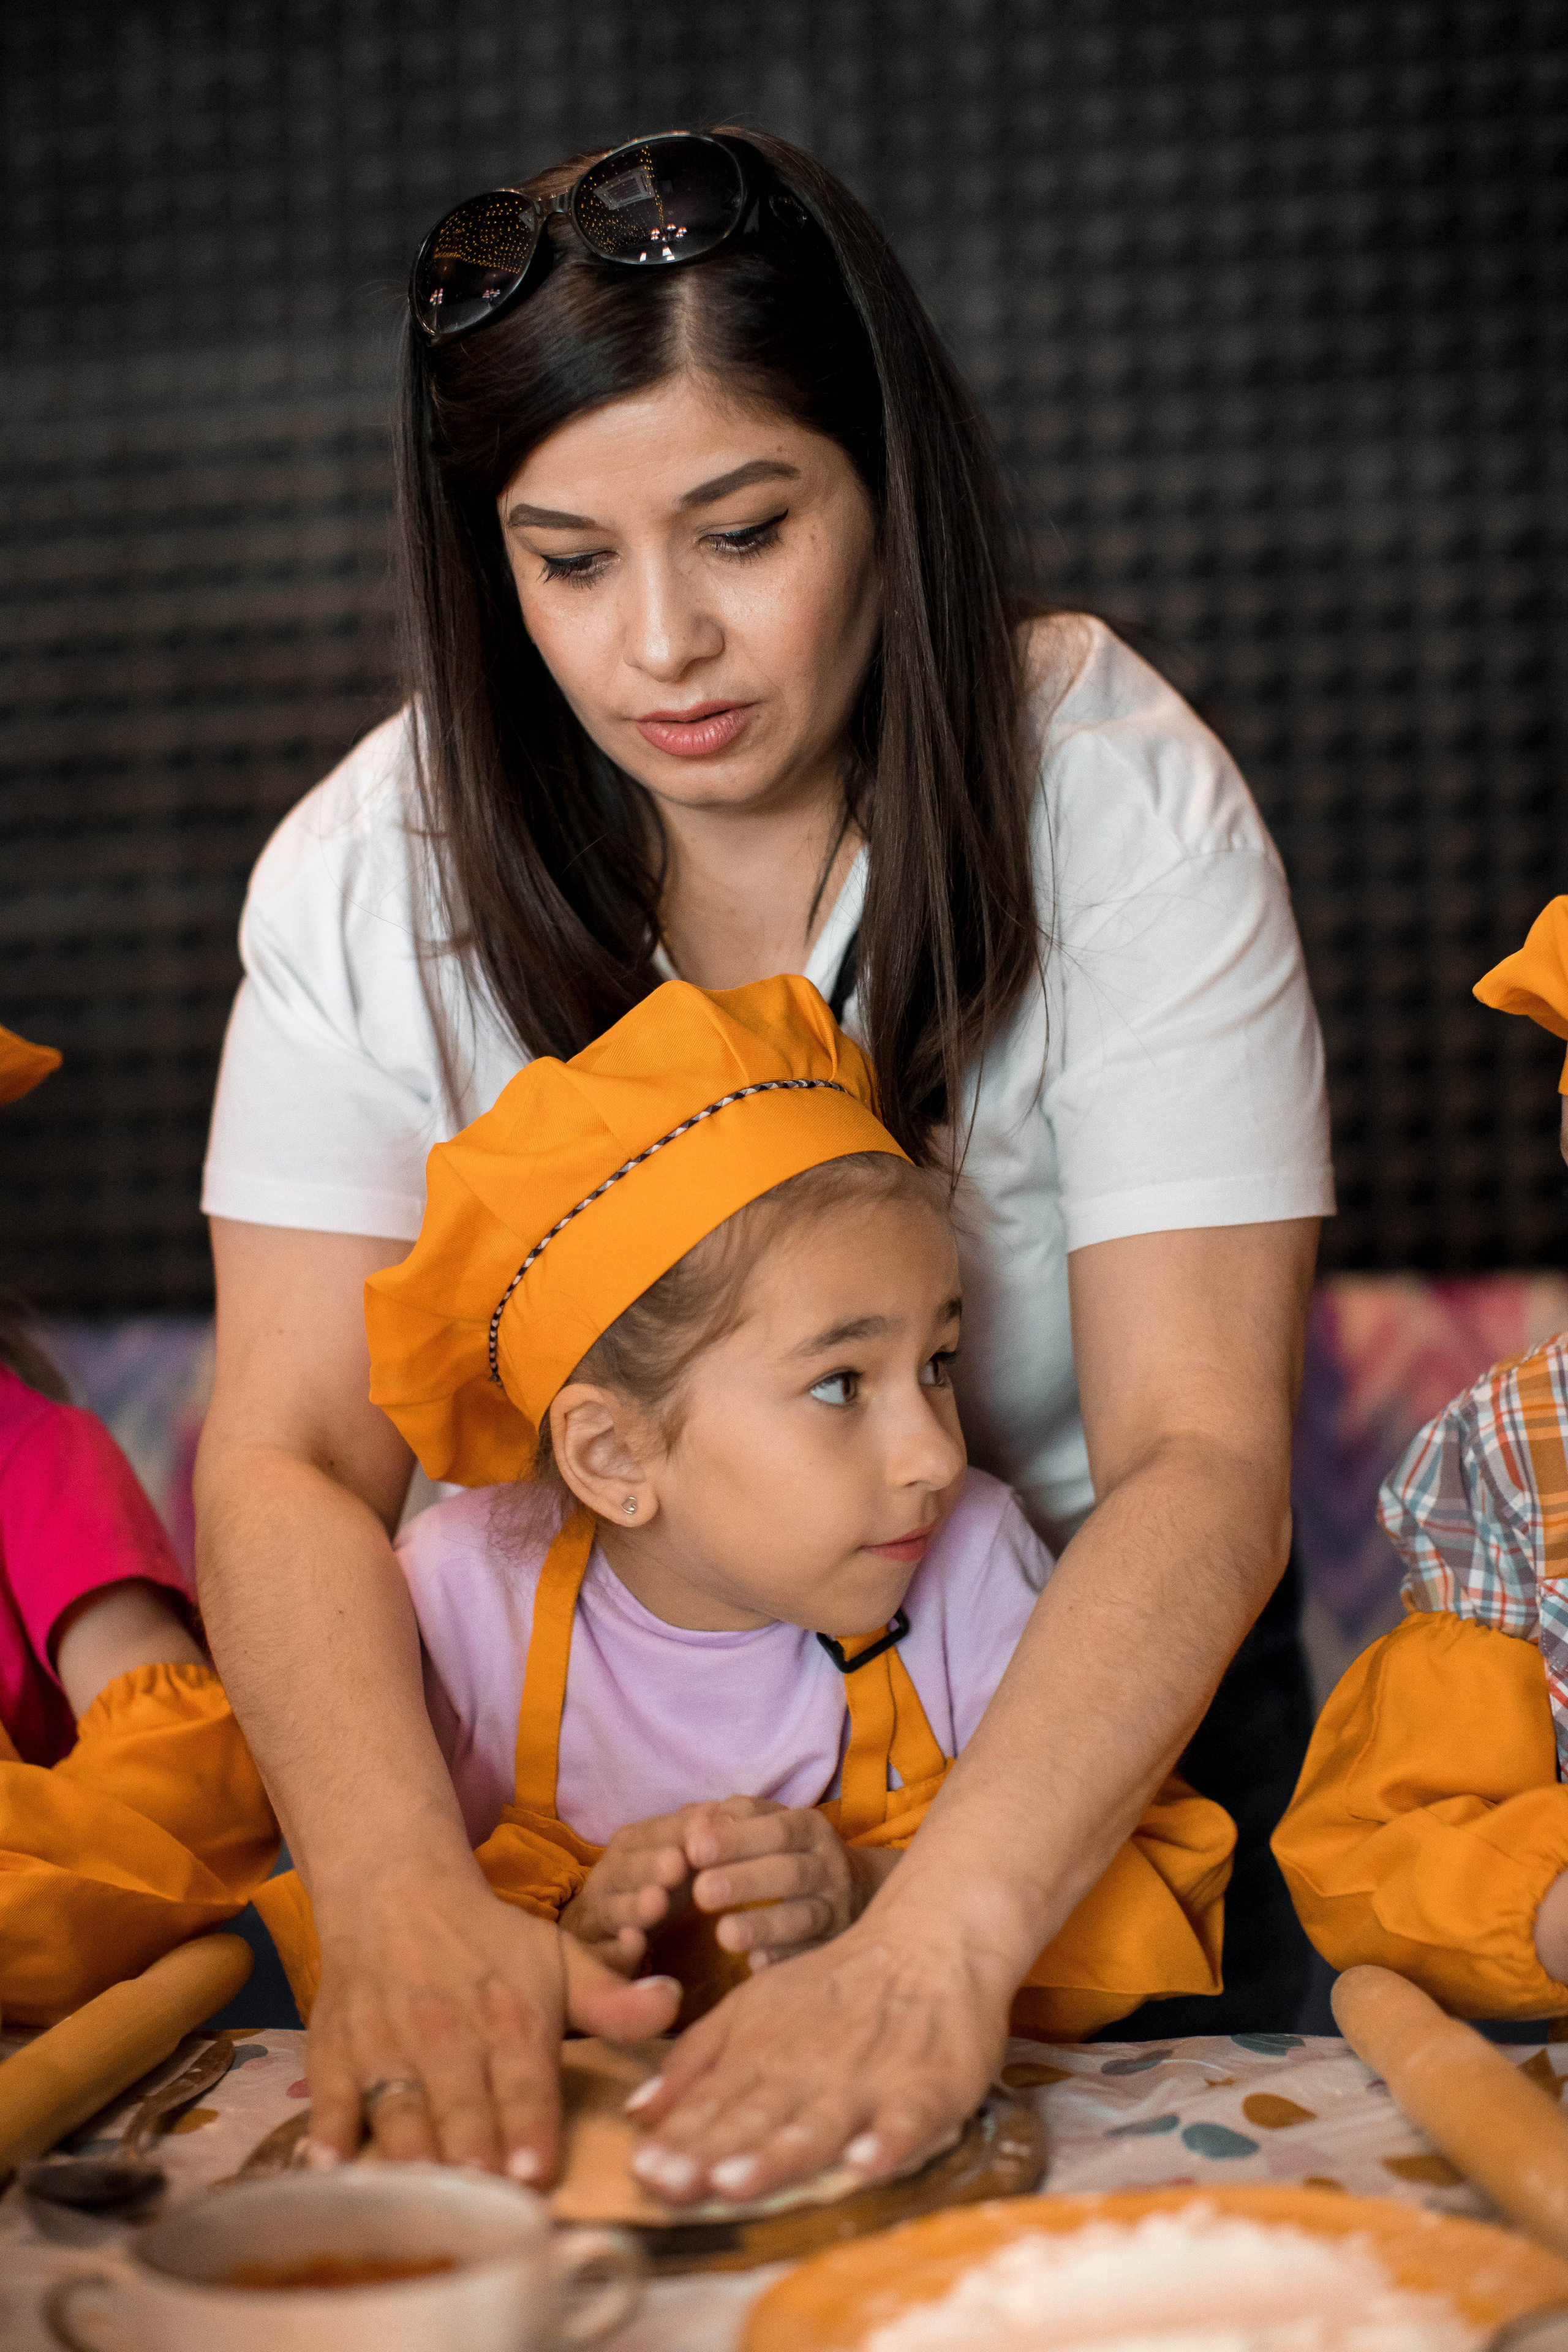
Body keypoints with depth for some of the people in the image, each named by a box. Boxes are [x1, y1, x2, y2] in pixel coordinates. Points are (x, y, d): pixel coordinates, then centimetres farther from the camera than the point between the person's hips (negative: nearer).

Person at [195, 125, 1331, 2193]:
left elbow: (1200, 1457, -25)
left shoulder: (1118, 798, -18)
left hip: (1078, 1705, -1)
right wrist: (398, 1889, -37)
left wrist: (942, 1938, -41)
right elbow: (290, 1457, -16)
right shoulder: (374, 873, -12)